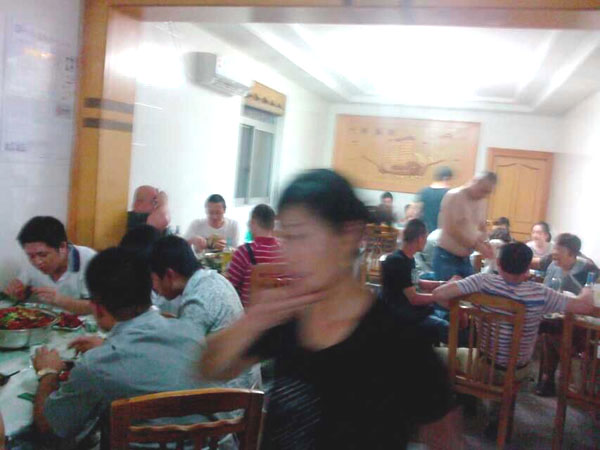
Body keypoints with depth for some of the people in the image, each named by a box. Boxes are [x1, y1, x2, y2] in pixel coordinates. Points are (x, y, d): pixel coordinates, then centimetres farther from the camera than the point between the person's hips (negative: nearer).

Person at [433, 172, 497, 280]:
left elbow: (481, 228, 18)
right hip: (446, 257, -7)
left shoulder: (481, 202, 9)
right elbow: (451, 229, -20)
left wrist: (483, 243, -5)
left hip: (465, 258, 7)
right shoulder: (454, 196, -13)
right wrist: (476, 245, -21)